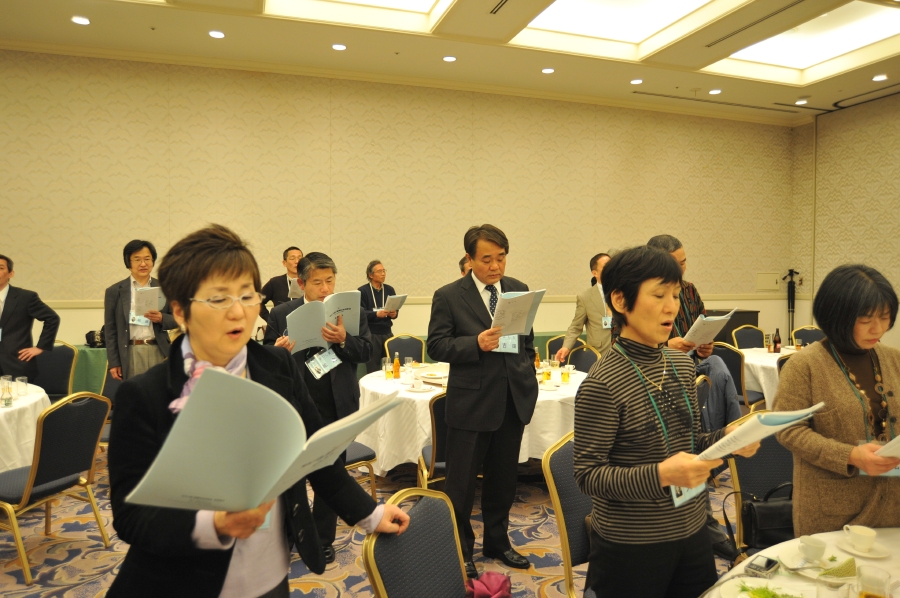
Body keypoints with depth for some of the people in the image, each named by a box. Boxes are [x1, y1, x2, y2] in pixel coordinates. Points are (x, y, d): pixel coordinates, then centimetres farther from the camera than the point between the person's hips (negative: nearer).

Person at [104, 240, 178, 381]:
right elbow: (110, 330, 5)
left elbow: (176, 319, 10)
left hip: (159, 352, 1)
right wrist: (113, 363, 1)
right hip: (131, 354, -1)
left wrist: (161, 318, -12)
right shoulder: (115, 291, 5)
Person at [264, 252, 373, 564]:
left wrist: (343, 339, -26)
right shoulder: (281, 314, -2)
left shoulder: (353, 312, -1)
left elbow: (366, 352, -6)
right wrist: (276, 351, -24)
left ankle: (323, 539, 32)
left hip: (336, 408, 1)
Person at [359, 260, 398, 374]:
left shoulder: (389, 289, 11)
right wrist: (377, 314, -23)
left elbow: (395, 310, 13)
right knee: (372, 370, -3)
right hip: (370, 333, -4)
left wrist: (394, 314, -9)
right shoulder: (362, 291, -3)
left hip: (386, 332, 4)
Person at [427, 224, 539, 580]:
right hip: (471, 403, -4)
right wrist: (476, 344, -24)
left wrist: (528, 375, 9)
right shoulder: (448, 296, -8)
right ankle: (460, 551, 26)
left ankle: (497, 541, 38)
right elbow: (436, 346, -10)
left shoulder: (518, 290, 5)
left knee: (503, 478, 19)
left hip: (514, 400, 5)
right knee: (461, 483, 6)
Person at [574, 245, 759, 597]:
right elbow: (588, 474, -18)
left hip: (692, 533, 7)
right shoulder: (601, 384, -21)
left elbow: (689, 443, 11)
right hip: (631, 546, -6)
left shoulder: (682, 365, 1)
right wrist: (660, 475, -30)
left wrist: (728, 438, -7)